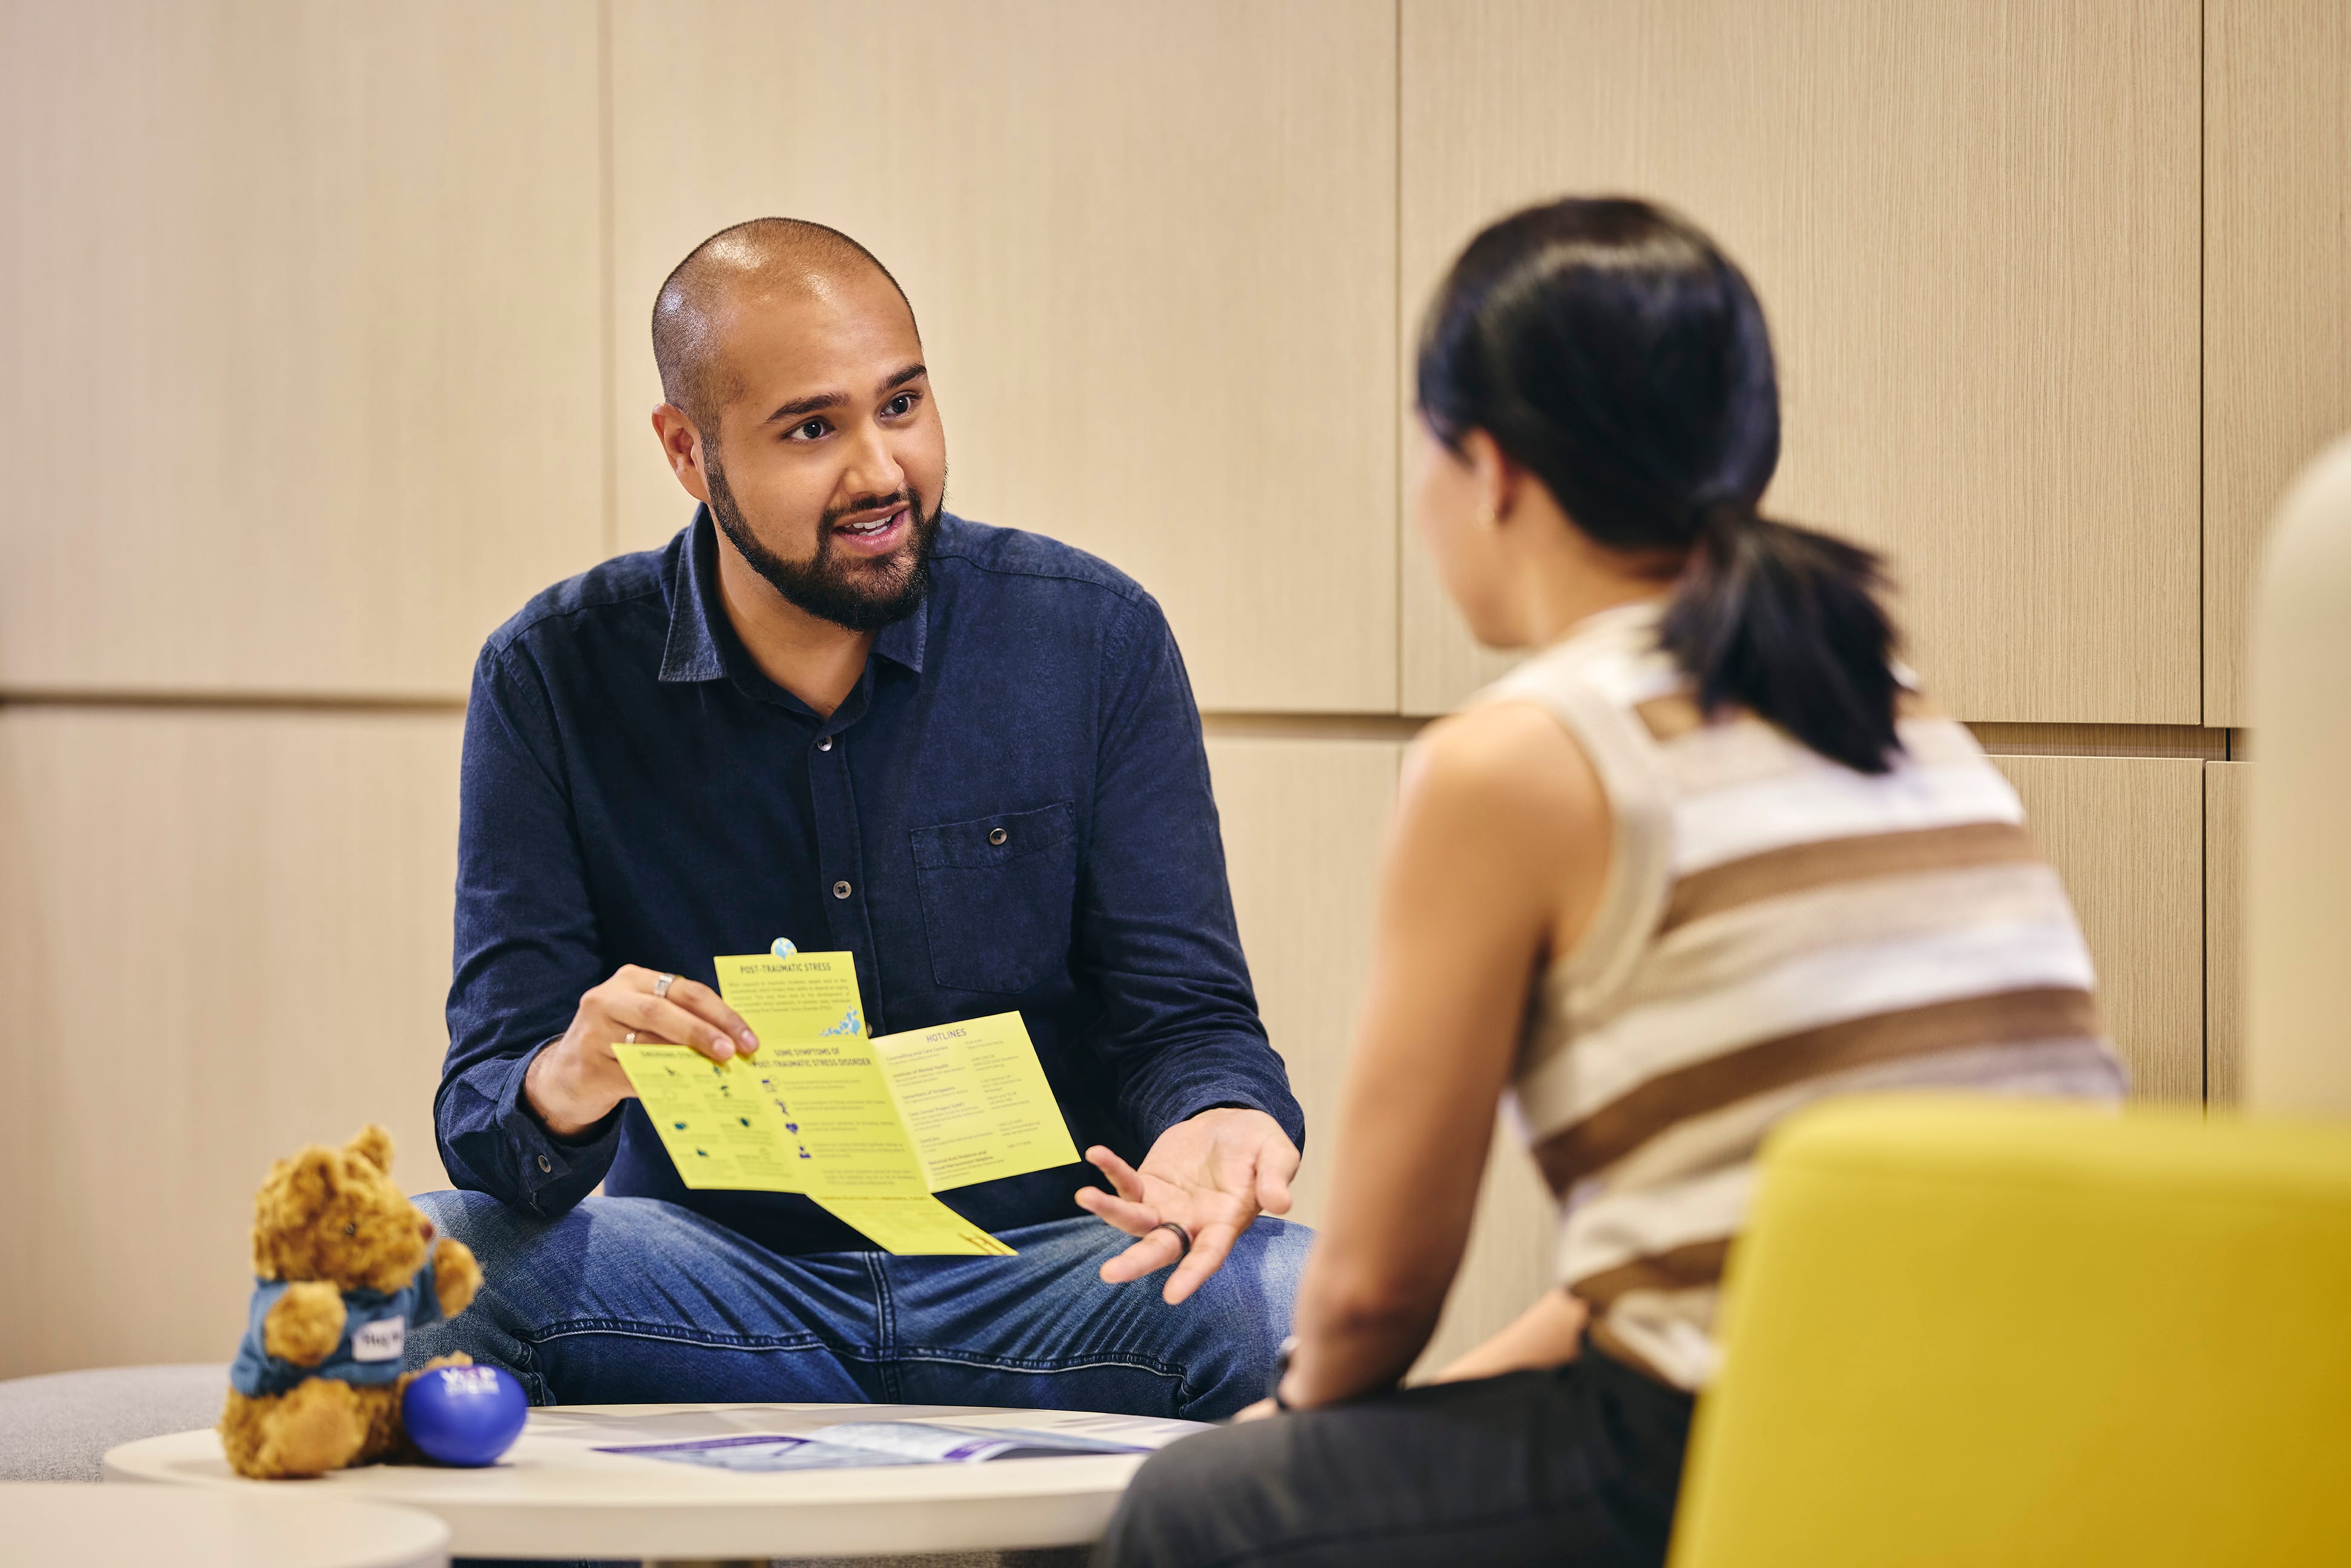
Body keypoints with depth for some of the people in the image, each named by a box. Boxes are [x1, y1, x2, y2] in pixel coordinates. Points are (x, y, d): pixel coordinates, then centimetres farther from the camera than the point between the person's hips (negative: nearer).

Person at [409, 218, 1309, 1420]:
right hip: (719, 1280, 0)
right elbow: (488, 1096, -5)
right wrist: (561, 1091, -32)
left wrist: (1219, 1124, -26)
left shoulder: (1091, 639, -1)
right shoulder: (553, 680, -2)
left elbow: (1183, 1015, -1)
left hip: (1041, 1272, 1)